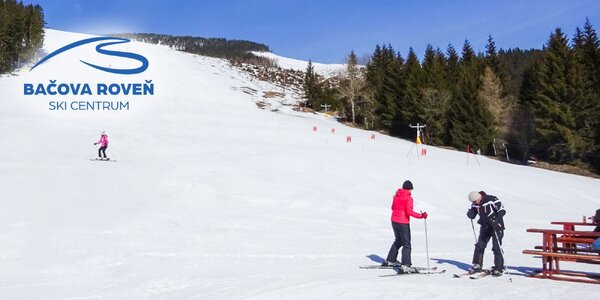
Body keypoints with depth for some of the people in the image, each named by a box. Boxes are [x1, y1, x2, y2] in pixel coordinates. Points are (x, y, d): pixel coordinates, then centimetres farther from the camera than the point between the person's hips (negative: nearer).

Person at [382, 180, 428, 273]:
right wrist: (421, 216, -19)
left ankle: (390, 260, 32)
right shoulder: (408, 198, -14)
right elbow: (409, 212, -23)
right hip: (403, 223, -7)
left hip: (394, 221, 8)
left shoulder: (396, 196, 7)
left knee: (398, 241, 24)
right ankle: (405, 265, -12)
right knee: (406, 244, -3)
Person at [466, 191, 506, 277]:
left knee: (496, 247, -6)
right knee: (479, 245, 6)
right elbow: (472, 215, 7)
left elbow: (502, 210, -19)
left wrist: (495, 221, -31)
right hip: (485, 227, 6)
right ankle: (477, 266, 18)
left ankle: (499, 268, 4)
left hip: (496, 226, -6)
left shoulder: (492, 199, -20)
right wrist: (470, 213, -18)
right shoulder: (475, 204, -3)